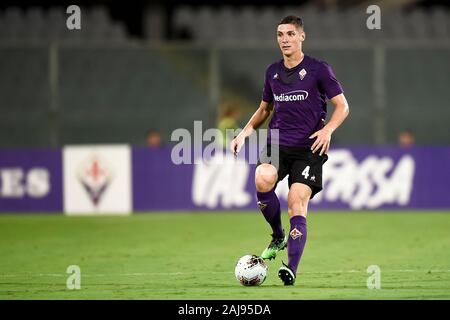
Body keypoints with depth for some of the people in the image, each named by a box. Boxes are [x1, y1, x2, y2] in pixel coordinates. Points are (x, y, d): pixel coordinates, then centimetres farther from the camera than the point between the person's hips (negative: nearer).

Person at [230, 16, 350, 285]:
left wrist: (328, 130, -18)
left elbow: (342, 106, 0)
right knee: (263, 180, -27)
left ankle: (292, 270, -18)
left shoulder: (319, 69, -1)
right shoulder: (273, 72, 13)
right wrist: (245, 132, 9)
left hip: (309, 148, -3)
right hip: (277, 144, 3)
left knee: (297, 202, -17)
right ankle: (278, 237, -3)